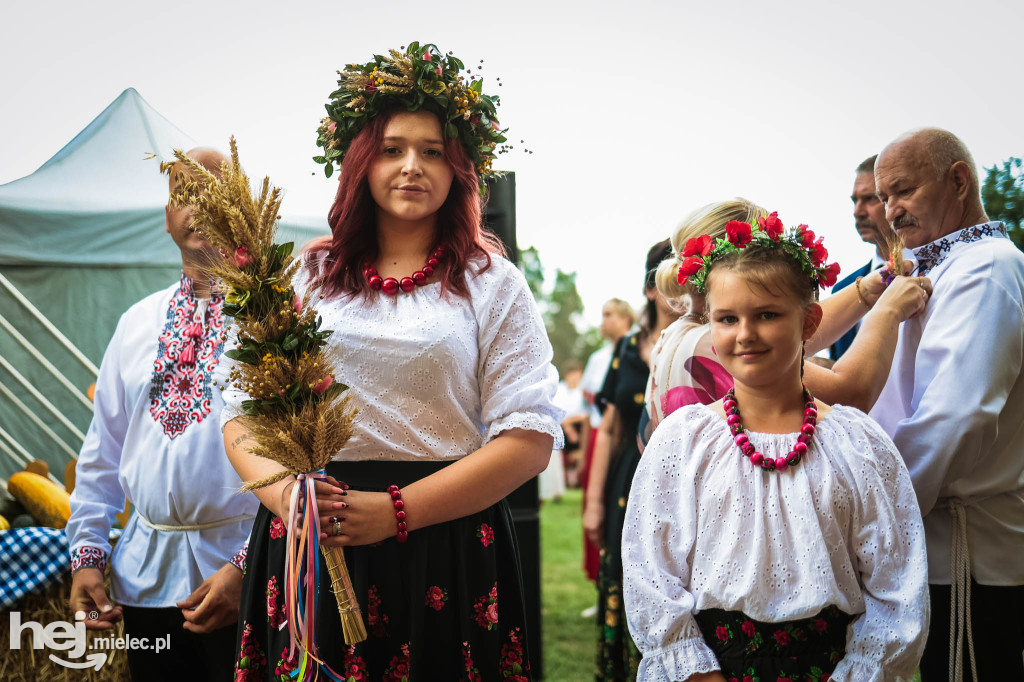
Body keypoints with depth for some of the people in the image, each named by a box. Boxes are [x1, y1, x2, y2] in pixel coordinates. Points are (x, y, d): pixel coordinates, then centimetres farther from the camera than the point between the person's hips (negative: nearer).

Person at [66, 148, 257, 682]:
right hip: (145, 577, 5)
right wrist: (86, 552, 7)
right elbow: (103, 448, 16)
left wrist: (246, 565, -17)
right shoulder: (137, 323, 13)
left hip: (243, 572, -4)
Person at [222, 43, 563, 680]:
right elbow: (242, 412, 9)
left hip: (447, 548, -1)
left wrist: (396, 510, -14)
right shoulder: (305, 276, 10)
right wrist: (282, 490, -13)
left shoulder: (493, 285, 3)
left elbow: (530, 437, -5)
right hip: (307, 543, 2)